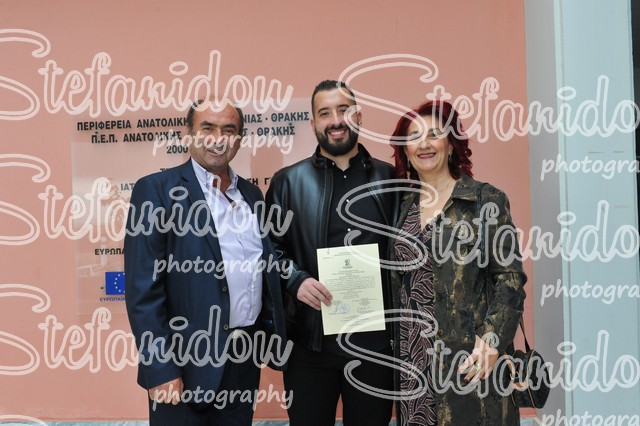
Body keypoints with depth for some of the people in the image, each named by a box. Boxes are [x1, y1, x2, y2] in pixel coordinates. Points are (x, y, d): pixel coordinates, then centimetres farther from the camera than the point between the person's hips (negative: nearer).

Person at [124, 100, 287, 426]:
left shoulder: (252, 195, 9)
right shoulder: (156, 190, -9)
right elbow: (143, 289, -13)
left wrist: (275, 340, 9)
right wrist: (161, 369, -16)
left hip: (246, 356, 6)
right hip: (187, 361, -5)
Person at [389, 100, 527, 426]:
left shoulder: (485, 200, -5)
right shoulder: (403, 205, 9)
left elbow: (509, 277, -8)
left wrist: (492, 340, -19)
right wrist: (394, 344, 9)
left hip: (467, 356, -4)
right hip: (411, 357, 4)